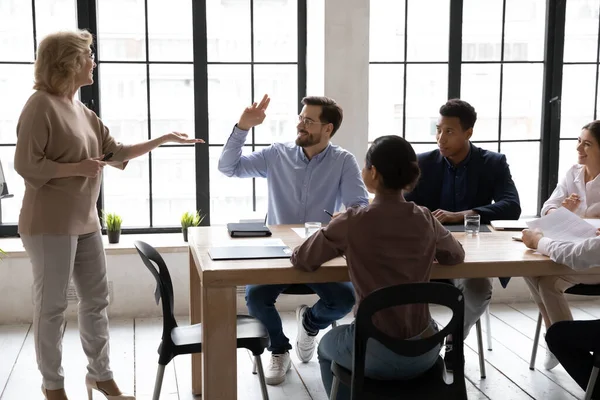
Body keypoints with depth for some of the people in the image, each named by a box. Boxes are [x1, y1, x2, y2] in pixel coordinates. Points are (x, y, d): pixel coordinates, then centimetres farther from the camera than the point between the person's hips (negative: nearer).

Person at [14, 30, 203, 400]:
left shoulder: (82, 111, 12)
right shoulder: (41, 105, -13)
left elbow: (116, 152, 16)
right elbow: (26, 165, -18)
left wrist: (165, 139, 15)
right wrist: (79, 167, -17)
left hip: (85, 222, 9)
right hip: (51, 225, -9)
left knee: (97, 299, 14)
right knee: (52, 306, 3)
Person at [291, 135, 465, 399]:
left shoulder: (353, 222, -14)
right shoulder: (426, 220, -3)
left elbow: (301, 260, -1)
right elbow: (456, 255, 17)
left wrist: (341, 247, 15)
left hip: (376, 355, -3)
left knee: (327, 347, 31)